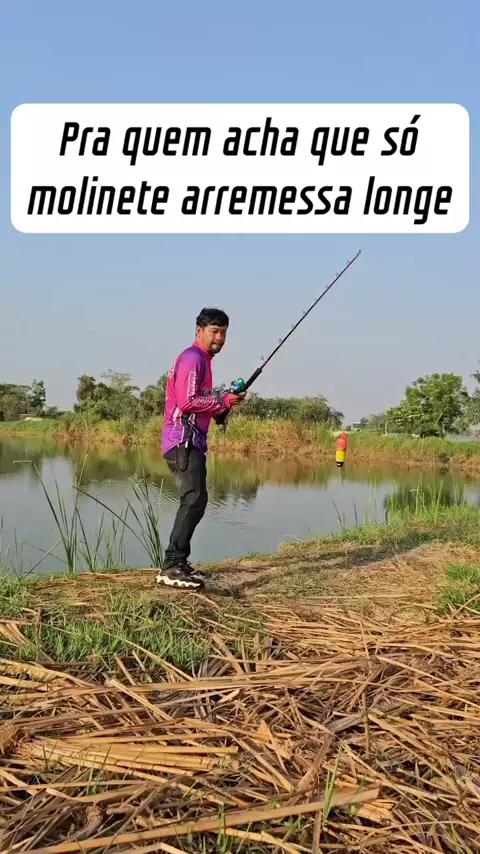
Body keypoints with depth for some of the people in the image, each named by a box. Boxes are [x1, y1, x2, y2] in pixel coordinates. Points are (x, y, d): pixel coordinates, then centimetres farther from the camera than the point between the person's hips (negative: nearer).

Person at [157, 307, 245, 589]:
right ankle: (172, 567, -23)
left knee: (194, 500, 13)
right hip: (184, 440, -11)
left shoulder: (202, 359, 22)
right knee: (195, 499, -20)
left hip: (192, 441, 11)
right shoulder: (193, 358, -10)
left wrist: (221, 408, 11)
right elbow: (186, 402, -19)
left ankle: (178, 563, 19)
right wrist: (223, 400, -12)